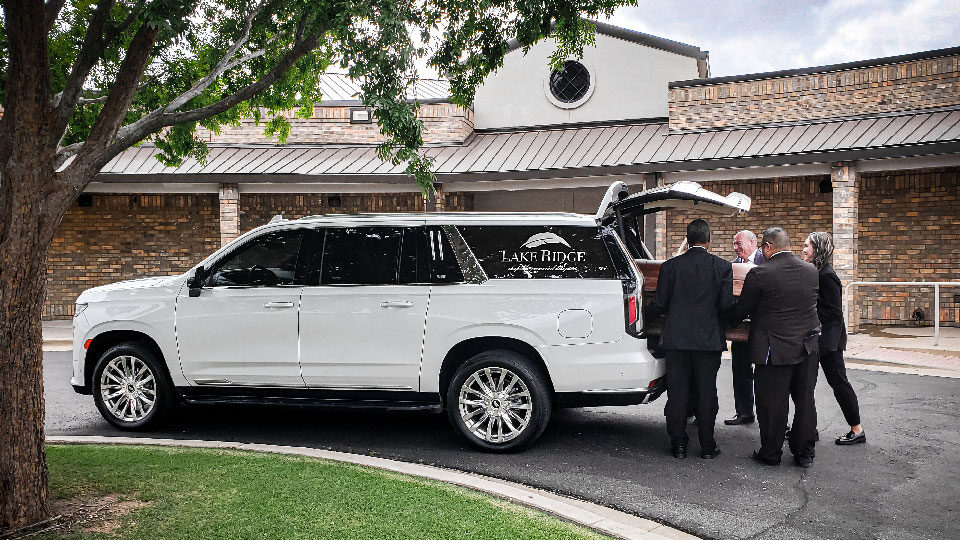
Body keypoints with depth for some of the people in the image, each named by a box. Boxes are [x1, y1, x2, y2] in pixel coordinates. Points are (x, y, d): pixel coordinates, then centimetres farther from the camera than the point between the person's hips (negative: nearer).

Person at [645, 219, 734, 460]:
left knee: (677, 393, 8)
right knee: (706, 393, 9)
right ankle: (707, 446, 15)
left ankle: (678, 445, 13)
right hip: (709, 339, 0)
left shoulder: (670, 266, -3)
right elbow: (726, 304, -5)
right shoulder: (722, 266, -3)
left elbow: (659, 304, -2)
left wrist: (643, 318, 16)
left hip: (676, 339, 0)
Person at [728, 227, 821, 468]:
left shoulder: (759, 274, -14)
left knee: (772, 403, 5)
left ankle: (771, 453, 15)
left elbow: (741, 310, -6)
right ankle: (805, 452, 24)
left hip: (774, 349, -5)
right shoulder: (811, 271, 3)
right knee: (805, 401, 14)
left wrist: (728, 322, 14)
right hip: (807, 347, 5)